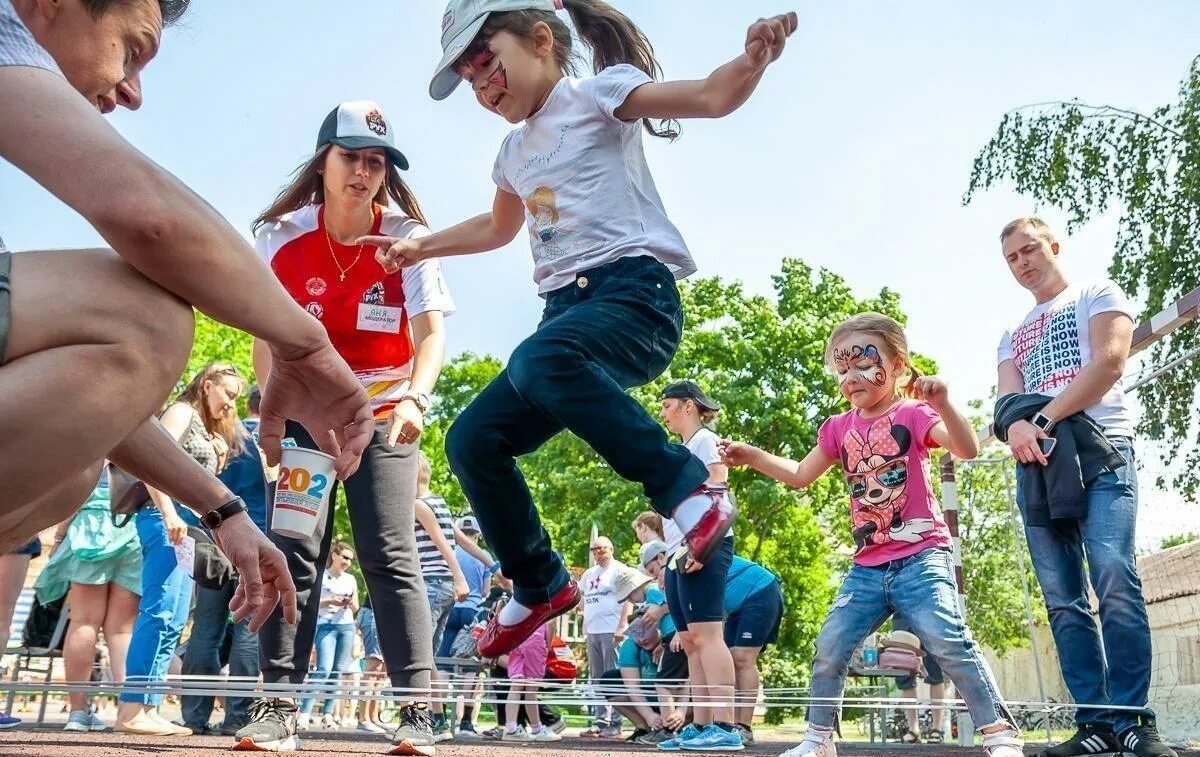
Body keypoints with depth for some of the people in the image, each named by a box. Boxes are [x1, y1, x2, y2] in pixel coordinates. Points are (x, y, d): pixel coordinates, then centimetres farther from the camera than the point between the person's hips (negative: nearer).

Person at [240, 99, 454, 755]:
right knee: (294, 547, -3)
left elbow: (432, 333, -17)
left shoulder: (406, 237, -10)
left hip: (384, 412, -1)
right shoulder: (281, 236, -5)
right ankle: (278, 703, 3)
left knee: (390, 555, -8)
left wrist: (414, 399, -35)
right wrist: (270, 405, -14)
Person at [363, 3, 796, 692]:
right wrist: (421, 247, 42)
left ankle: (689, 489, -32)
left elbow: (713, 96, -8)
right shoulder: (517, 151, 25)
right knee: (473, 440, -2)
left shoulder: (596, 95, 3)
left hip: (634, 292, -8)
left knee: (540, 361, -39)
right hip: (568, 308, 8)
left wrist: (755, 56, -28)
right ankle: (541, 586, 14)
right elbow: (497, 228, 44)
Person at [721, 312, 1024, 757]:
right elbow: (800, 476, 20)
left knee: (948, 641, -19)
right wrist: (751, 456, 12)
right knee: (829, 648, 4)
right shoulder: (839, 428, 9)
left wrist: (942, 402, -35)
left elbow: (967, 450, -20)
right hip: (867, 568, 5)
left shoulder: (912, 414, -5)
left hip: (921, 558, -5)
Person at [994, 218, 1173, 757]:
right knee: (1063, 601, -3)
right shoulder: (1012, 337, 28)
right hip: (1035, 463, 5)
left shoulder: (1096, 295, 13)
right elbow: (1007, 399, 13)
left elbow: (1110, 361, -4)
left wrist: (1045, 420, -12)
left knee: (1115, 584, -18)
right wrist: (1016, 426, -13)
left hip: (1099, 450, -5)